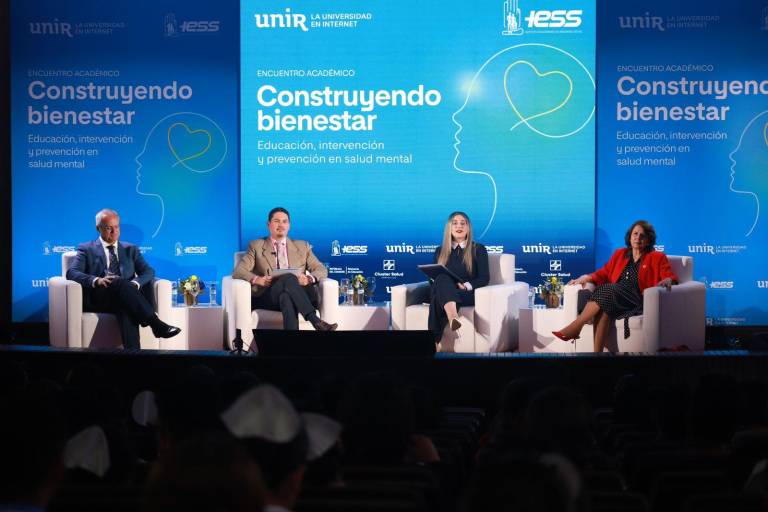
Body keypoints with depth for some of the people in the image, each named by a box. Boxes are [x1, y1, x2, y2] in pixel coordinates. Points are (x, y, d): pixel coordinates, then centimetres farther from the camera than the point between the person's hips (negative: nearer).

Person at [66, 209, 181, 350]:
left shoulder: (130, 250, 24)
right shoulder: (86, 249, 16)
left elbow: (148, 271, 9)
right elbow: (72, 273, -1)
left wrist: (135, 283, -16)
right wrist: (96, 281, -21)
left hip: (123, 298, 2)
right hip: (99, 299, -2)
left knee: (126, 309, -37)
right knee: (119, 282, -36)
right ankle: (156, 324, -43)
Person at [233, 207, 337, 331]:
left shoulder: (302, 246, 25)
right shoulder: (256, 246, 19)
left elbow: (322, 270, 17)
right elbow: (238, 271, 8)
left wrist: (309, 278, -7)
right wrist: (257, 279, -14)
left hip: (299, 295, 1)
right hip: (268, 296, -1)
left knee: (286, 297, -38)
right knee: (288, 278, -35)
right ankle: (315, 321, -47)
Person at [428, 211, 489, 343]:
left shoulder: (478, 249, 15)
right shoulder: (440, 251, 25)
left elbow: (484, 278, 4)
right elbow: (434, 276, 20)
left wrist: (466, 286, -17)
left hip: (468, 294, -2)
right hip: (442, 292, 2)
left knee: (439, 299, -38)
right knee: (443, 278, -39)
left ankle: (434, 341, -58)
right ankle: (453, 316, -69)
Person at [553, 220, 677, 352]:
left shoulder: (657, 258, 13)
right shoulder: (620, 254, 25)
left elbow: (670, 277, 4)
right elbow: (605, 273, 24)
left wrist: (667, 280, -21)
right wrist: (587, 277, 5)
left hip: (637, 301, -4)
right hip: (615, 298, 4)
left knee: (607, 290, -32)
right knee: (602, 309, -34)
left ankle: (574, 328, -31)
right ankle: (597, 353, -40)